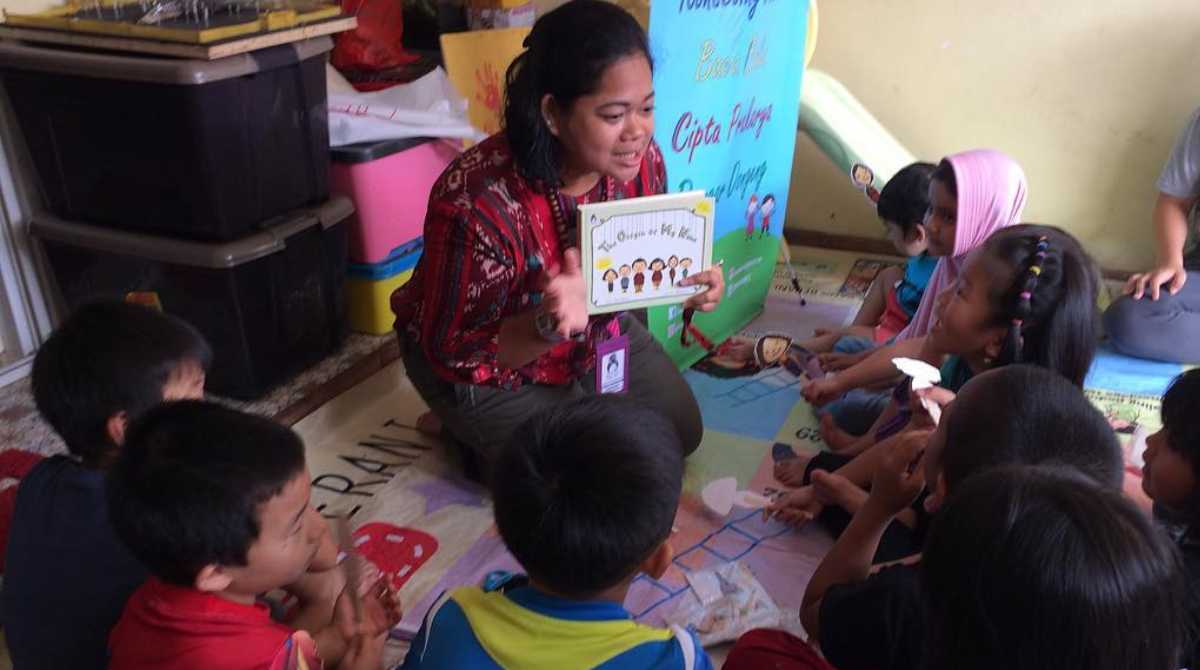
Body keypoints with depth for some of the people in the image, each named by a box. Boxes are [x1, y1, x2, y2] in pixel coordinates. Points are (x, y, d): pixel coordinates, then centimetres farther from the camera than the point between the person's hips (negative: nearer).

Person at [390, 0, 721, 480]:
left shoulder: (638, 160, -20)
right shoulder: (478, 204, -39)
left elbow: (646, 261, -1)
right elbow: (453, 351, -28)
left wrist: (687, 280, -25)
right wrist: (548, 326, -47)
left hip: (594, 331, 6)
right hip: (481, 360, -6)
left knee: (680, 432, 13)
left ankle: (566, 404, 31)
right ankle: (477, 433, 16)